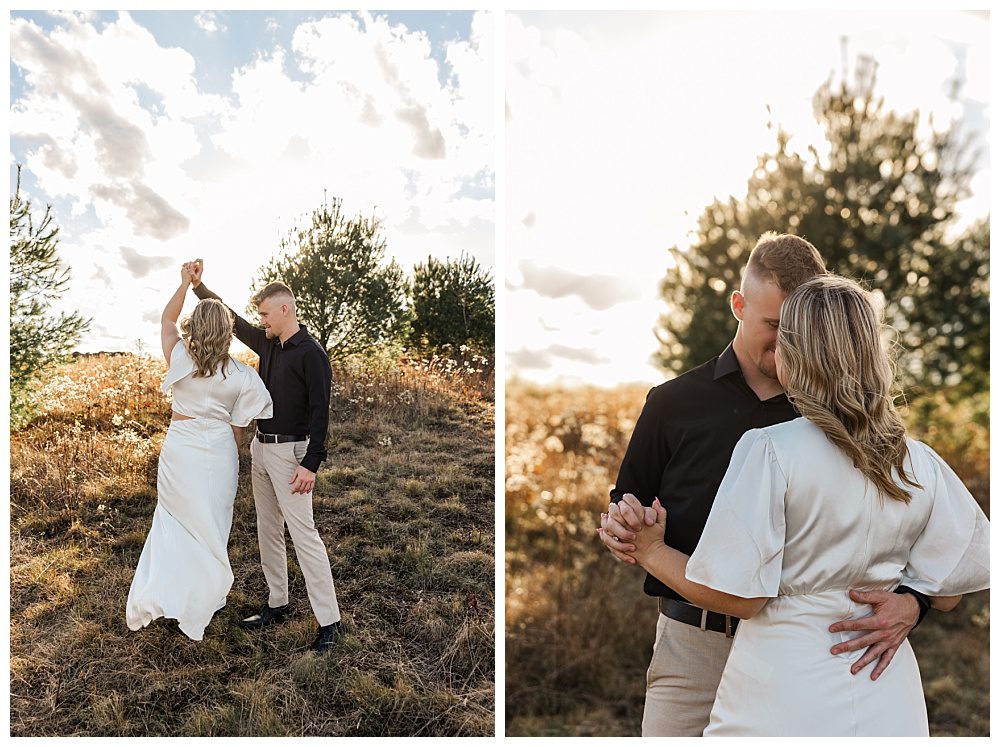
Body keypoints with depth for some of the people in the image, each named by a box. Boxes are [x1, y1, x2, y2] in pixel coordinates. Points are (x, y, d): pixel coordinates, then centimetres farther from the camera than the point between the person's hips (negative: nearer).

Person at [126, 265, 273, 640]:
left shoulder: (180, 359, -7)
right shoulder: (240, 376, -9)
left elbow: (166, 319, 13)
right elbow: (238, 427, -2)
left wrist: (186, 282, 17)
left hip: (178, 450, 1)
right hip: (218, 453, -1)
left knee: (174, 520, 19)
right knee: (209, 528, 12)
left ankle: (152, 596, 13)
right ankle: (196, 607, 24)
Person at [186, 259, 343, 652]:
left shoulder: (311, 353, -15)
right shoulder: (268, 344, 9)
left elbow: (319, 410, -18)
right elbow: (232, 321, 21)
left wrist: (311, 464, -23)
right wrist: (199, 286, 12)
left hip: (289, 452, -9)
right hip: (260, 447, 9)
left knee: (304, 534, -9)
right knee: (268, 530, 15)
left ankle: (329, 620, -2)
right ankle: (277, 603, 28)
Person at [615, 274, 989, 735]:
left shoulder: (769, 451, -19)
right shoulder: (922, 465, -3)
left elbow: (738, 597, -18)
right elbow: (947, 594, 5)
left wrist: (651, 552, -4)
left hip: (782, 699, -4)